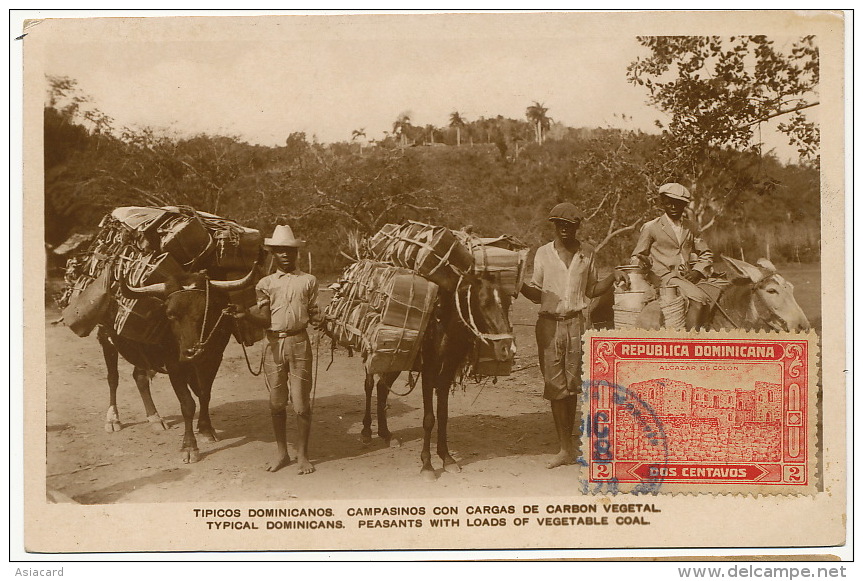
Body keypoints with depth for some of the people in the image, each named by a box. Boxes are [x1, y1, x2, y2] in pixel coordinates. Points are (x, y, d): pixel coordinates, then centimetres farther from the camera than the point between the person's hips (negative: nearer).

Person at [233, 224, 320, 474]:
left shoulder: (308, 281, 8)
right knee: (276, 402, 7)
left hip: (299, 343, -2)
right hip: (274, 343, 2)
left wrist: (321, 323, -13)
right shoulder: (266, 283, 9)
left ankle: (302, 455, 9)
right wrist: (246, 313, -19)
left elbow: (314, 314, 8)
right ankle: (281, 452, 21)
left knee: (301, 402, -2)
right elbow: (264, 319, -1)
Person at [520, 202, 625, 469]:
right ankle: (566, 449, 4)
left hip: (576, 322, 1)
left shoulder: (586, 253, 8)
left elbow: (591, 290, 14)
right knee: (555, 386, -1)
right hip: (550, 324, 0)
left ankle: (568, 441, 17)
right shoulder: (543, 253, 5)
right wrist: (520, 285, -14)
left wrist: (613, 277, 0)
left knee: (572, 385, 4)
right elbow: (538, 294, 4)